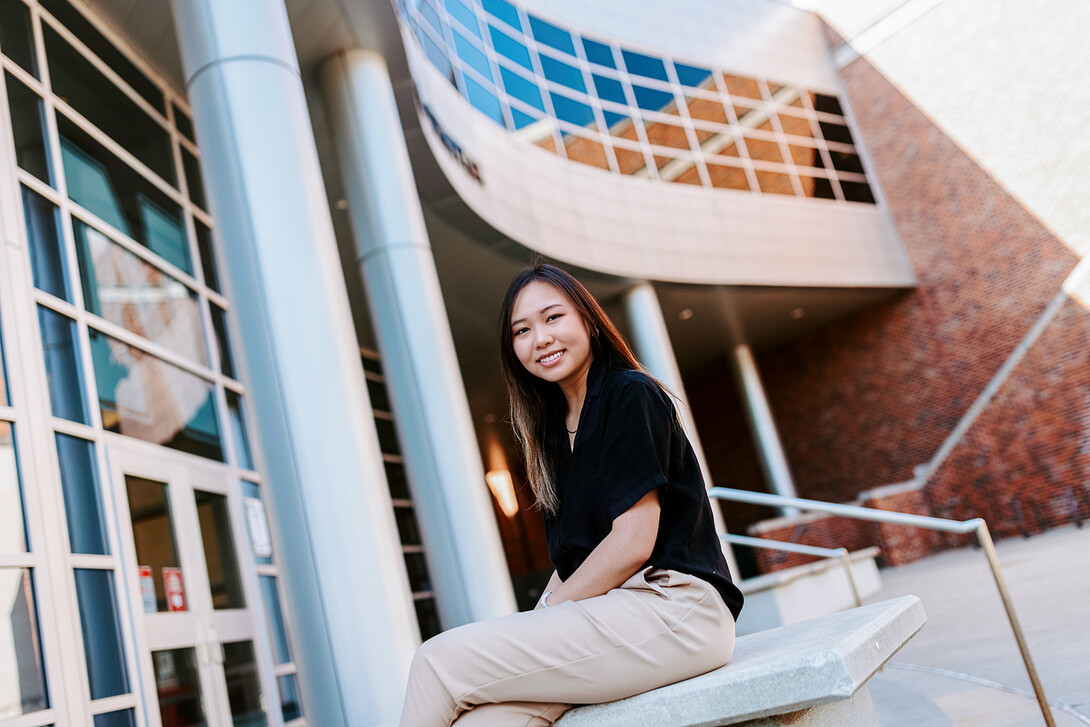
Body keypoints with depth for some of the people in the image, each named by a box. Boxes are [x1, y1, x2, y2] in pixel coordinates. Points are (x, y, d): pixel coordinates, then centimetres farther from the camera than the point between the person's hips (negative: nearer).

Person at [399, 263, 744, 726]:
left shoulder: (631, 395, -4)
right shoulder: (554, 429, 20)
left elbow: (633, 543, -12)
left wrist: (543, 616, -6)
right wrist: (534, 627, 1)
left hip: (671, 605, -7)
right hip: (604, 614, 7)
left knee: (439, 661, -16)